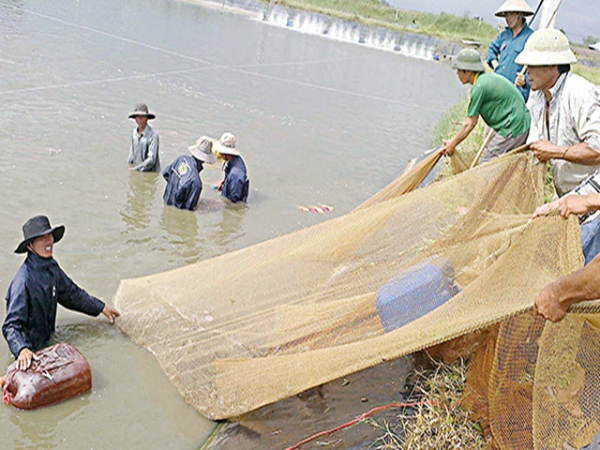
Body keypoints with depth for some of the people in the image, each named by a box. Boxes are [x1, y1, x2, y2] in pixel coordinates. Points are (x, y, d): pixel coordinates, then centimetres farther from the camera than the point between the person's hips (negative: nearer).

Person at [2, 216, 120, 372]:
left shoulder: (52, 267, -3)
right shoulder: (23, 281, -29)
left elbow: (71, 293, 15)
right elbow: (11, 326, -32)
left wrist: (101, 308, 18)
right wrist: (21, 349, -49)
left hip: (47, 340, 8)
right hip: (30, 350, -7)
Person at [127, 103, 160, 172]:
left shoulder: (153, 135, -16)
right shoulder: (135, 131, 7)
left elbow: (151, 160, -18)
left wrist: (135, 169, -15)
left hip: (150, 172, -6)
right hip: (137, 171, 6)